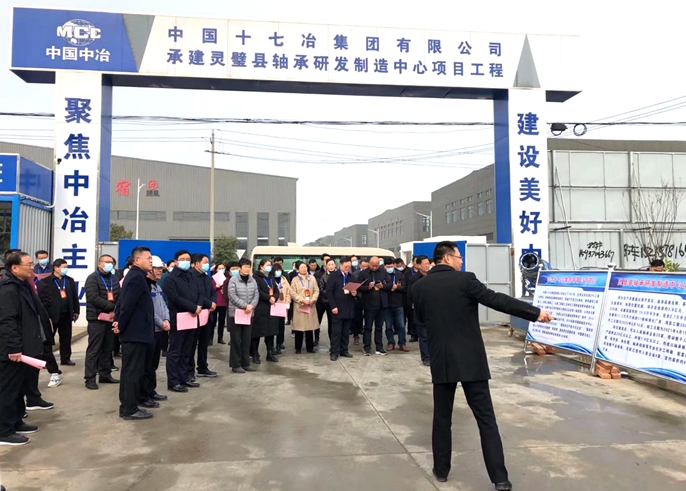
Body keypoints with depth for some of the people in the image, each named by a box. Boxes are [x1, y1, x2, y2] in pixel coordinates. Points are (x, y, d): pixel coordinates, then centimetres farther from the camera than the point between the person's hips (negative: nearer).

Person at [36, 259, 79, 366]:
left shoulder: (70, 280, 12)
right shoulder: (46, 281, -5)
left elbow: (74, 297, 13)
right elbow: (43, 298, -9)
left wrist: (76, 311, 9)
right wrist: (45, 315, -12)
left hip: (66, 314, 5)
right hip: (52, 314, -5)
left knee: (66, 337, 10)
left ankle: (65, 358, 19)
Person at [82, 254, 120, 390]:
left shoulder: (113, 279, 15)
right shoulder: (92, 278, -6)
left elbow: (119, 297, 9)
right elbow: (93, 298, -18)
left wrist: (116, 311, -9)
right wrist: (112, 307, -19)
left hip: (111, 318, 6)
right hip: (97, 319, -6)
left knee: (107, 348, 12)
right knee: (94, 349, -4)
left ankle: (105, 374, 21)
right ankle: (90, 378, 1)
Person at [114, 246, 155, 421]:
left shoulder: (136, 276, 16)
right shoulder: (137, 277, -18)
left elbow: (123, 301, 17)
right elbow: (128, 304, -23)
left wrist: (118, 320, 10)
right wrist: (121, 325, -14)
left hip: (135, 330, 11)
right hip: (135, 332, -11)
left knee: (137, 369, 21)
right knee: (132, 370, -4)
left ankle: (137, 399, 34)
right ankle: (129, 409, 2)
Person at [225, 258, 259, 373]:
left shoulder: (252, 280, 7)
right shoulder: (233, 280, -8)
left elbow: (256, 295, 5)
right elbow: (232, 296, -15)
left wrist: (251, 305, -13)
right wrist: (245, 305, -18)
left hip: (249, 314, 5)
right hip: (236, 313, -5)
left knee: (246, 340, 10)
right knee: (236, 340, 0)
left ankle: (245, 363, 19)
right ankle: (235, 365, 8)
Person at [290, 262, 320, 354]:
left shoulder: (312, 278, 10)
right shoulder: (295, 279, 3)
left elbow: (316, 290, 7)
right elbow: (292, 293, -3)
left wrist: (313, 299, -9)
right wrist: (302, 300, -12)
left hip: (310, 306, 2)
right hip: (299, 306, -2)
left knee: (310, 326, 3)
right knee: (299, 327, -1)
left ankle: (310, 347, 13)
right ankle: (298, 348, 9)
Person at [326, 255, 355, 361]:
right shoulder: (333, 276, -3)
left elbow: (356, 289, 19)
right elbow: (329, 291, -7)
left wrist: (355, 293, -6)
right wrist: (333, 306, -12)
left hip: (349, 309, 4)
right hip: (337, 308, -4)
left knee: (346, 332, 10)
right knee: (336, 332, 0)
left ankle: (344, 350, 19)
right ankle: (334, 352, 6)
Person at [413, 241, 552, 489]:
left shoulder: (419, 287, 1)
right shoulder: (465, 280, -10)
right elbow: (498, 300, -11)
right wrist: (536, 312, -5)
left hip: (441, 361, 3)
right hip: (471, 360, -3)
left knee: (442, 417, 15)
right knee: (486, 419, 5)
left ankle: (441, 470, 24)